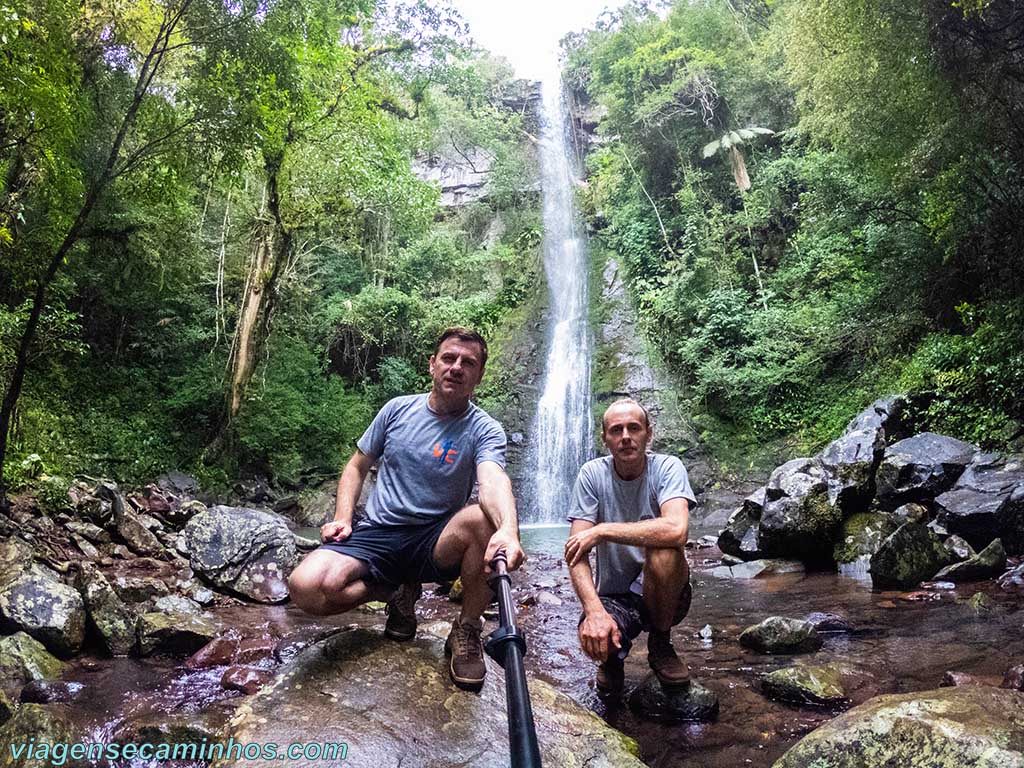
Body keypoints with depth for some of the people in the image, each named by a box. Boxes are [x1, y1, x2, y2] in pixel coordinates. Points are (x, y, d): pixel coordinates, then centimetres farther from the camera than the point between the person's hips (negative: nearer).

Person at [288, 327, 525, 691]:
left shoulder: (484, 429, -6)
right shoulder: (398, 409, 6)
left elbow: (493, 480, -28)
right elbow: (357, 466, 15)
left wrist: (509, 529, -50)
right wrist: (342, 518, -2)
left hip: (435, 542, -2)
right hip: (376, 534, 3)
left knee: (484, 519, -36)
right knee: (306, 587, -25)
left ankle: (467, 630, -11)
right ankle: (396, 592, 6)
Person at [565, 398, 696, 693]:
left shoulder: (667, 468, -12)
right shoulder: (592, 474, -7)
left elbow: (676, 530, -32)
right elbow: (575, 551, -14)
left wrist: (602, 530, -26)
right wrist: (594, 610, -30)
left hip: (662, 593, -1)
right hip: (613, 596, 1)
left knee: (663, 550, -33)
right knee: (594, 639, -32)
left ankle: (660, 645, -5)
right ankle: (613, 654, 9)